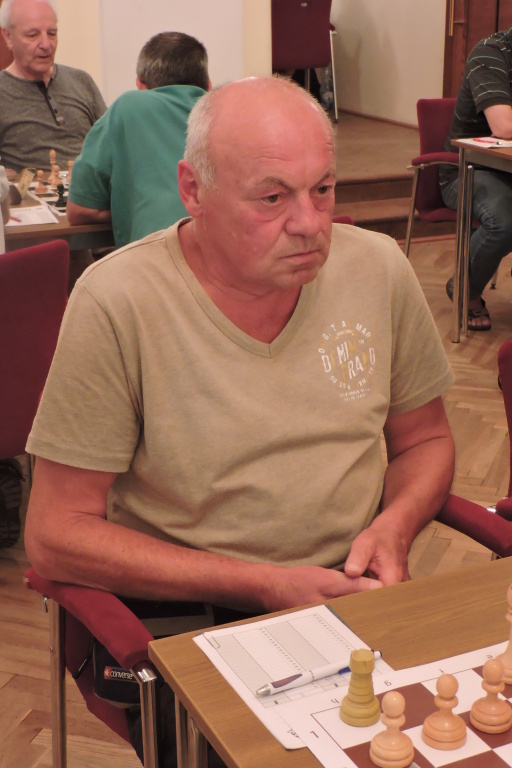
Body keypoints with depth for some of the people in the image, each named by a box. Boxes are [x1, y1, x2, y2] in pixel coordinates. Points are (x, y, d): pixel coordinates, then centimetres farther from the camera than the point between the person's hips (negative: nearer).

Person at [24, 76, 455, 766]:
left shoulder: (378, 268, 0)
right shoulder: (116, 302, -14)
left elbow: (425, 439, 15)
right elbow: (57, 534, -11)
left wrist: (395, 527, -8)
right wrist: (264, 586, -17)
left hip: (355, 598, 4)